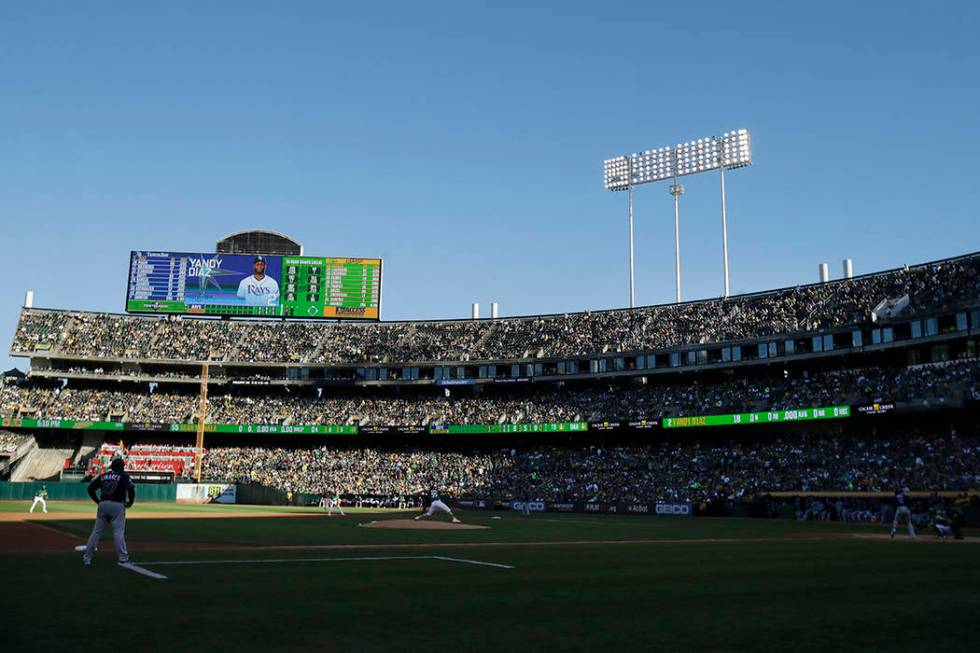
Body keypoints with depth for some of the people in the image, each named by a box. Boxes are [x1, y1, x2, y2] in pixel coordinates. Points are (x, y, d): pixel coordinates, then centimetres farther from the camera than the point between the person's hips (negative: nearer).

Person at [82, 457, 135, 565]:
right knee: (118, 532, -2)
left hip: (103, 505, 4)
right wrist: (130, 502, 3)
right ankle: (123, 558, -1)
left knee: (96, 531, 9)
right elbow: (131, 489, -11)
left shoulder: (102, 476, 15)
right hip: (117, 505, -4)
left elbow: (90, 488, 11)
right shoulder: (123, 476, 2)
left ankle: (87, 557, 10)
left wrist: (98, 501, 16)